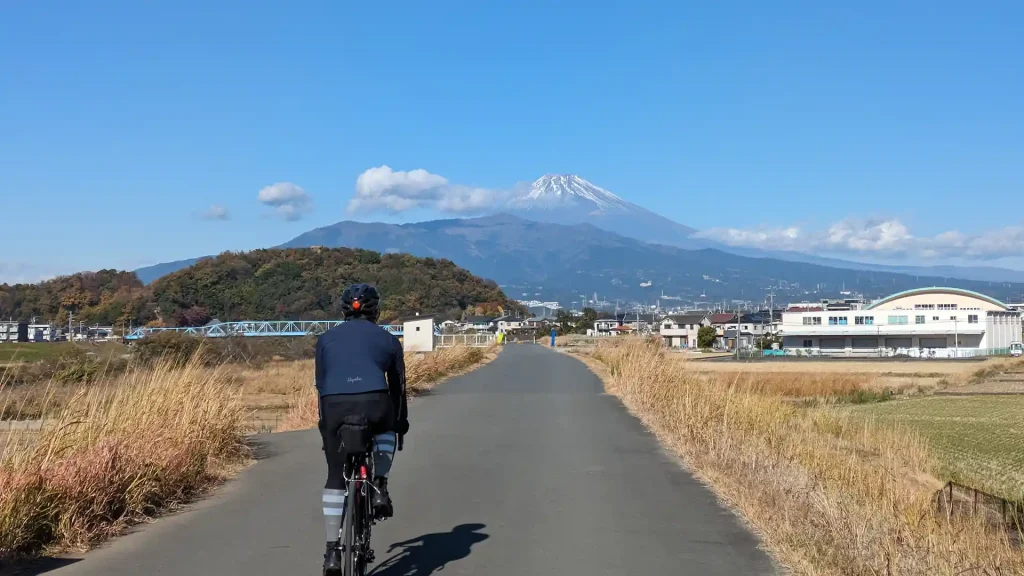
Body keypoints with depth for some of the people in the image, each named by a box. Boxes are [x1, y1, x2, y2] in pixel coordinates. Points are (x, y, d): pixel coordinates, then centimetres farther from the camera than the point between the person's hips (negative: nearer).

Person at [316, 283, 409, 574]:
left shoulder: (326, 339, 24)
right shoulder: (388, 340, 22)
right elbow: (397, 385, 29)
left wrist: (326, 420, 38)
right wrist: (401, 421, 42)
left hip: (335, 407, 1)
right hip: (374, 404, -1)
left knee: (335, 478, 15)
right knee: (386, 431, 35)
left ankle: (333, 552, 12)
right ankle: (379, 486, 16)